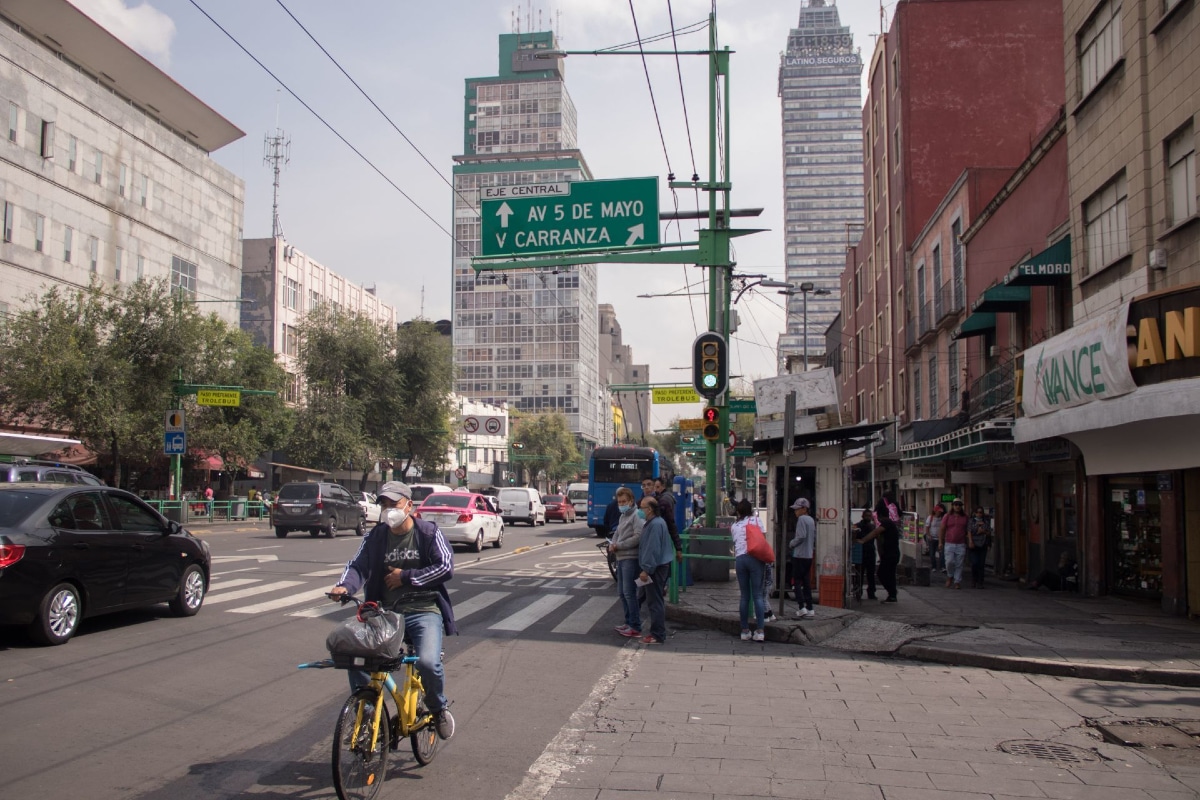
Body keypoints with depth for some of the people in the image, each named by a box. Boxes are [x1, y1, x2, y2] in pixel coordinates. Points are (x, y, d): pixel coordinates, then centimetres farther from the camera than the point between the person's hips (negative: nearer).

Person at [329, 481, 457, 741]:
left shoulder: (429, 532, 0)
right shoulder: (375, 537, 8)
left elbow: (446, 567, -8)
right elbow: (358, 565, -2)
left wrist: (405, 577, -10)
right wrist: (344, 586, -24)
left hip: (423, 612, -3)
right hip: (386, 612, 4)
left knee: (428, 662, -27)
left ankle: (439, 708, 7)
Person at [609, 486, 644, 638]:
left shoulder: (636, 516, -11)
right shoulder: (622, 516, 18)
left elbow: (638, 537, -20)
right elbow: (617, 533, 24)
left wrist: (618, 546, -15)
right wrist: (612, 545, 3)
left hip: (631, 558, -10)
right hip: (621, 558, 10)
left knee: (629, 592, -9)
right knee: (622, 592, 14)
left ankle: (636, 627, -4)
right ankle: (629, 622, 24)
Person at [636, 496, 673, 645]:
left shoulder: (655, 524, -19)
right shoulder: (654, 522, 15)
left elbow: (653, 550, -24)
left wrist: (646, 569, -22)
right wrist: (647, 568, 21)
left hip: (656, 568, -11)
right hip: (658, 566, 11)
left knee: (654, 602, -6)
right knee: (657, 601, 16)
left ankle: (657, 635, -2)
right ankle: (658, 631, 23)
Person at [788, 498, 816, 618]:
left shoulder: (802, 519, -12)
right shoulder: (812, 520, 14)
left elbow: (801, 536, -20)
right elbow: (815, 539, 18)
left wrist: (791, 543, -6)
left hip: (799, 555, -8)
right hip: (809, 555, 8)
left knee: (796, 582, -4)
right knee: (807, 582, 10)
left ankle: (802, 607, -12)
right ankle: (809, 609, 11)